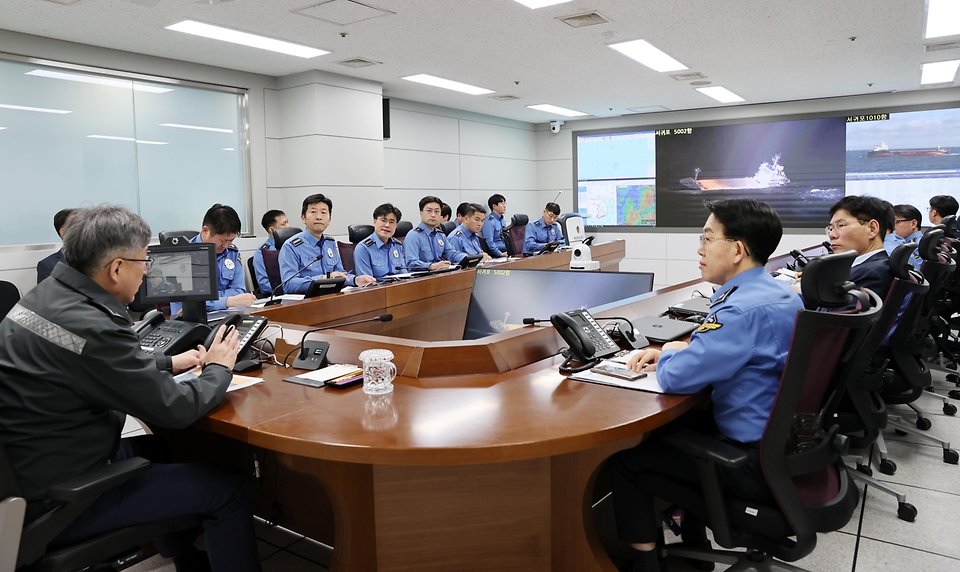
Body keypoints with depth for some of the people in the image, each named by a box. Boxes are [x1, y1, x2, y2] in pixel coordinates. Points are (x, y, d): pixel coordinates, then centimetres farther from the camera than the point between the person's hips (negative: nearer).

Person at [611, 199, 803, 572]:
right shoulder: (778, 293, 6)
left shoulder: (745, 309, -26)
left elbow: (675, 378, -29)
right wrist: (669, 351, 5)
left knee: (624, 460, -2)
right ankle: (693, 542, 33)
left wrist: (667, 355, -5)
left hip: (758, 462, -10)